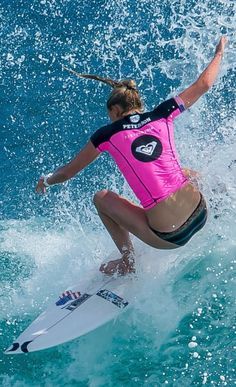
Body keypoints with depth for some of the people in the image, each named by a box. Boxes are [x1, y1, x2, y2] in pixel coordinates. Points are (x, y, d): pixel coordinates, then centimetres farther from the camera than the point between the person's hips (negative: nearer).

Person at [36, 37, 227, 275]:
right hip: (200, 215, 5)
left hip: (168, 236, -4)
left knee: (101, 198, 18)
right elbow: (204, 84, 19)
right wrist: (219, 52, 37)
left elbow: (67, 172, 10)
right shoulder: (161, 115, 6)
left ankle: (127, 262, 22)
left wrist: (46, 181, 31)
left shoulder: (108, 134, -1)